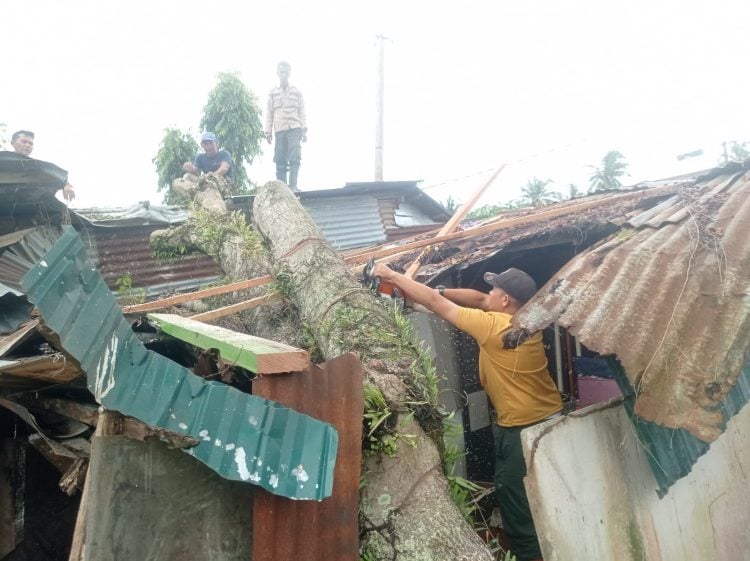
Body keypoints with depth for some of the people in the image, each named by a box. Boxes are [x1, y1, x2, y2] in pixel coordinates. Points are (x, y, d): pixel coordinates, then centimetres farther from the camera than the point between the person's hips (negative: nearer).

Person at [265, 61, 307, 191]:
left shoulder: (297, 92, 12)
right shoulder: (273, 93, 14)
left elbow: (302, 112, 9)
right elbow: (269, 113, 13)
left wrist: (304, 130, 0)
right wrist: (268, 131, 5)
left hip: (294, 128, -1)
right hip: (280, 130, 2)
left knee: (295, 158, -14)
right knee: (280, 160, -3)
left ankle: (293, 187, -17)